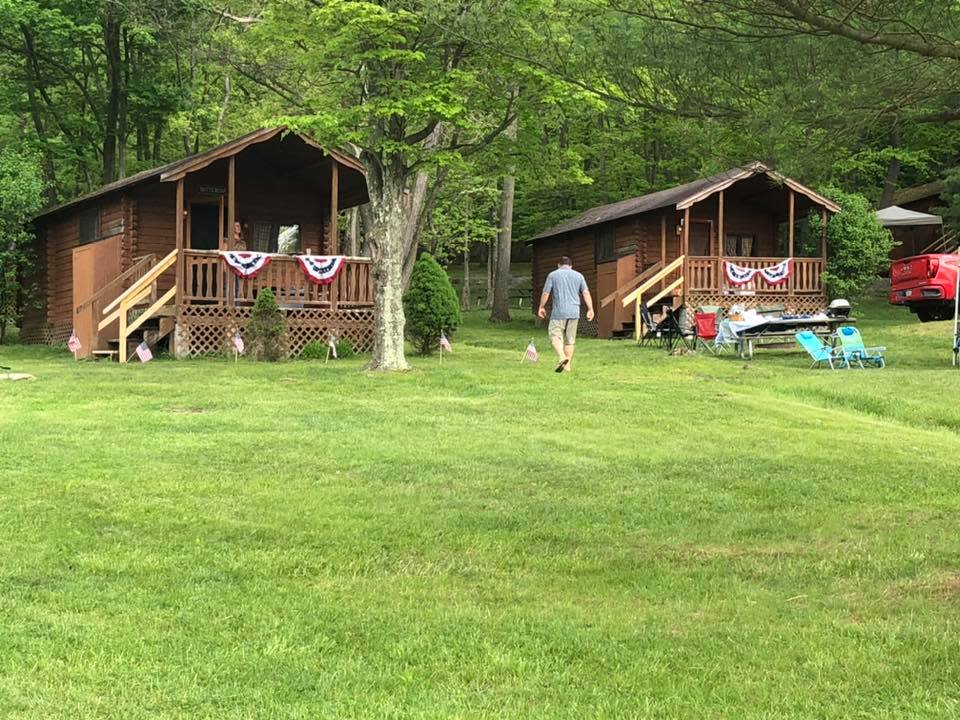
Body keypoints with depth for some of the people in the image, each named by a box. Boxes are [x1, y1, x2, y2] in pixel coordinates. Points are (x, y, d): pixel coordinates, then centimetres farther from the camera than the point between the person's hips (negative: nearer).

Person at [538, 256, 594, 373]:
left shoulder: (553, 275, 3)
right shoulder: (578, 275, 10)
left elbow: (546, 293, 1)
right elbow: (586, 293, 2)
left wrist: (541, 307, 13)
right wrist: (590, 310, 2)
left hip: (559, 312, -3)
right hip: (574, 312, 3)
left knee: (555, 335, -1)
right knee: (570, 340, 9)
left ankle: (562, 357, -26)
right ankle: (568, 366, 10)